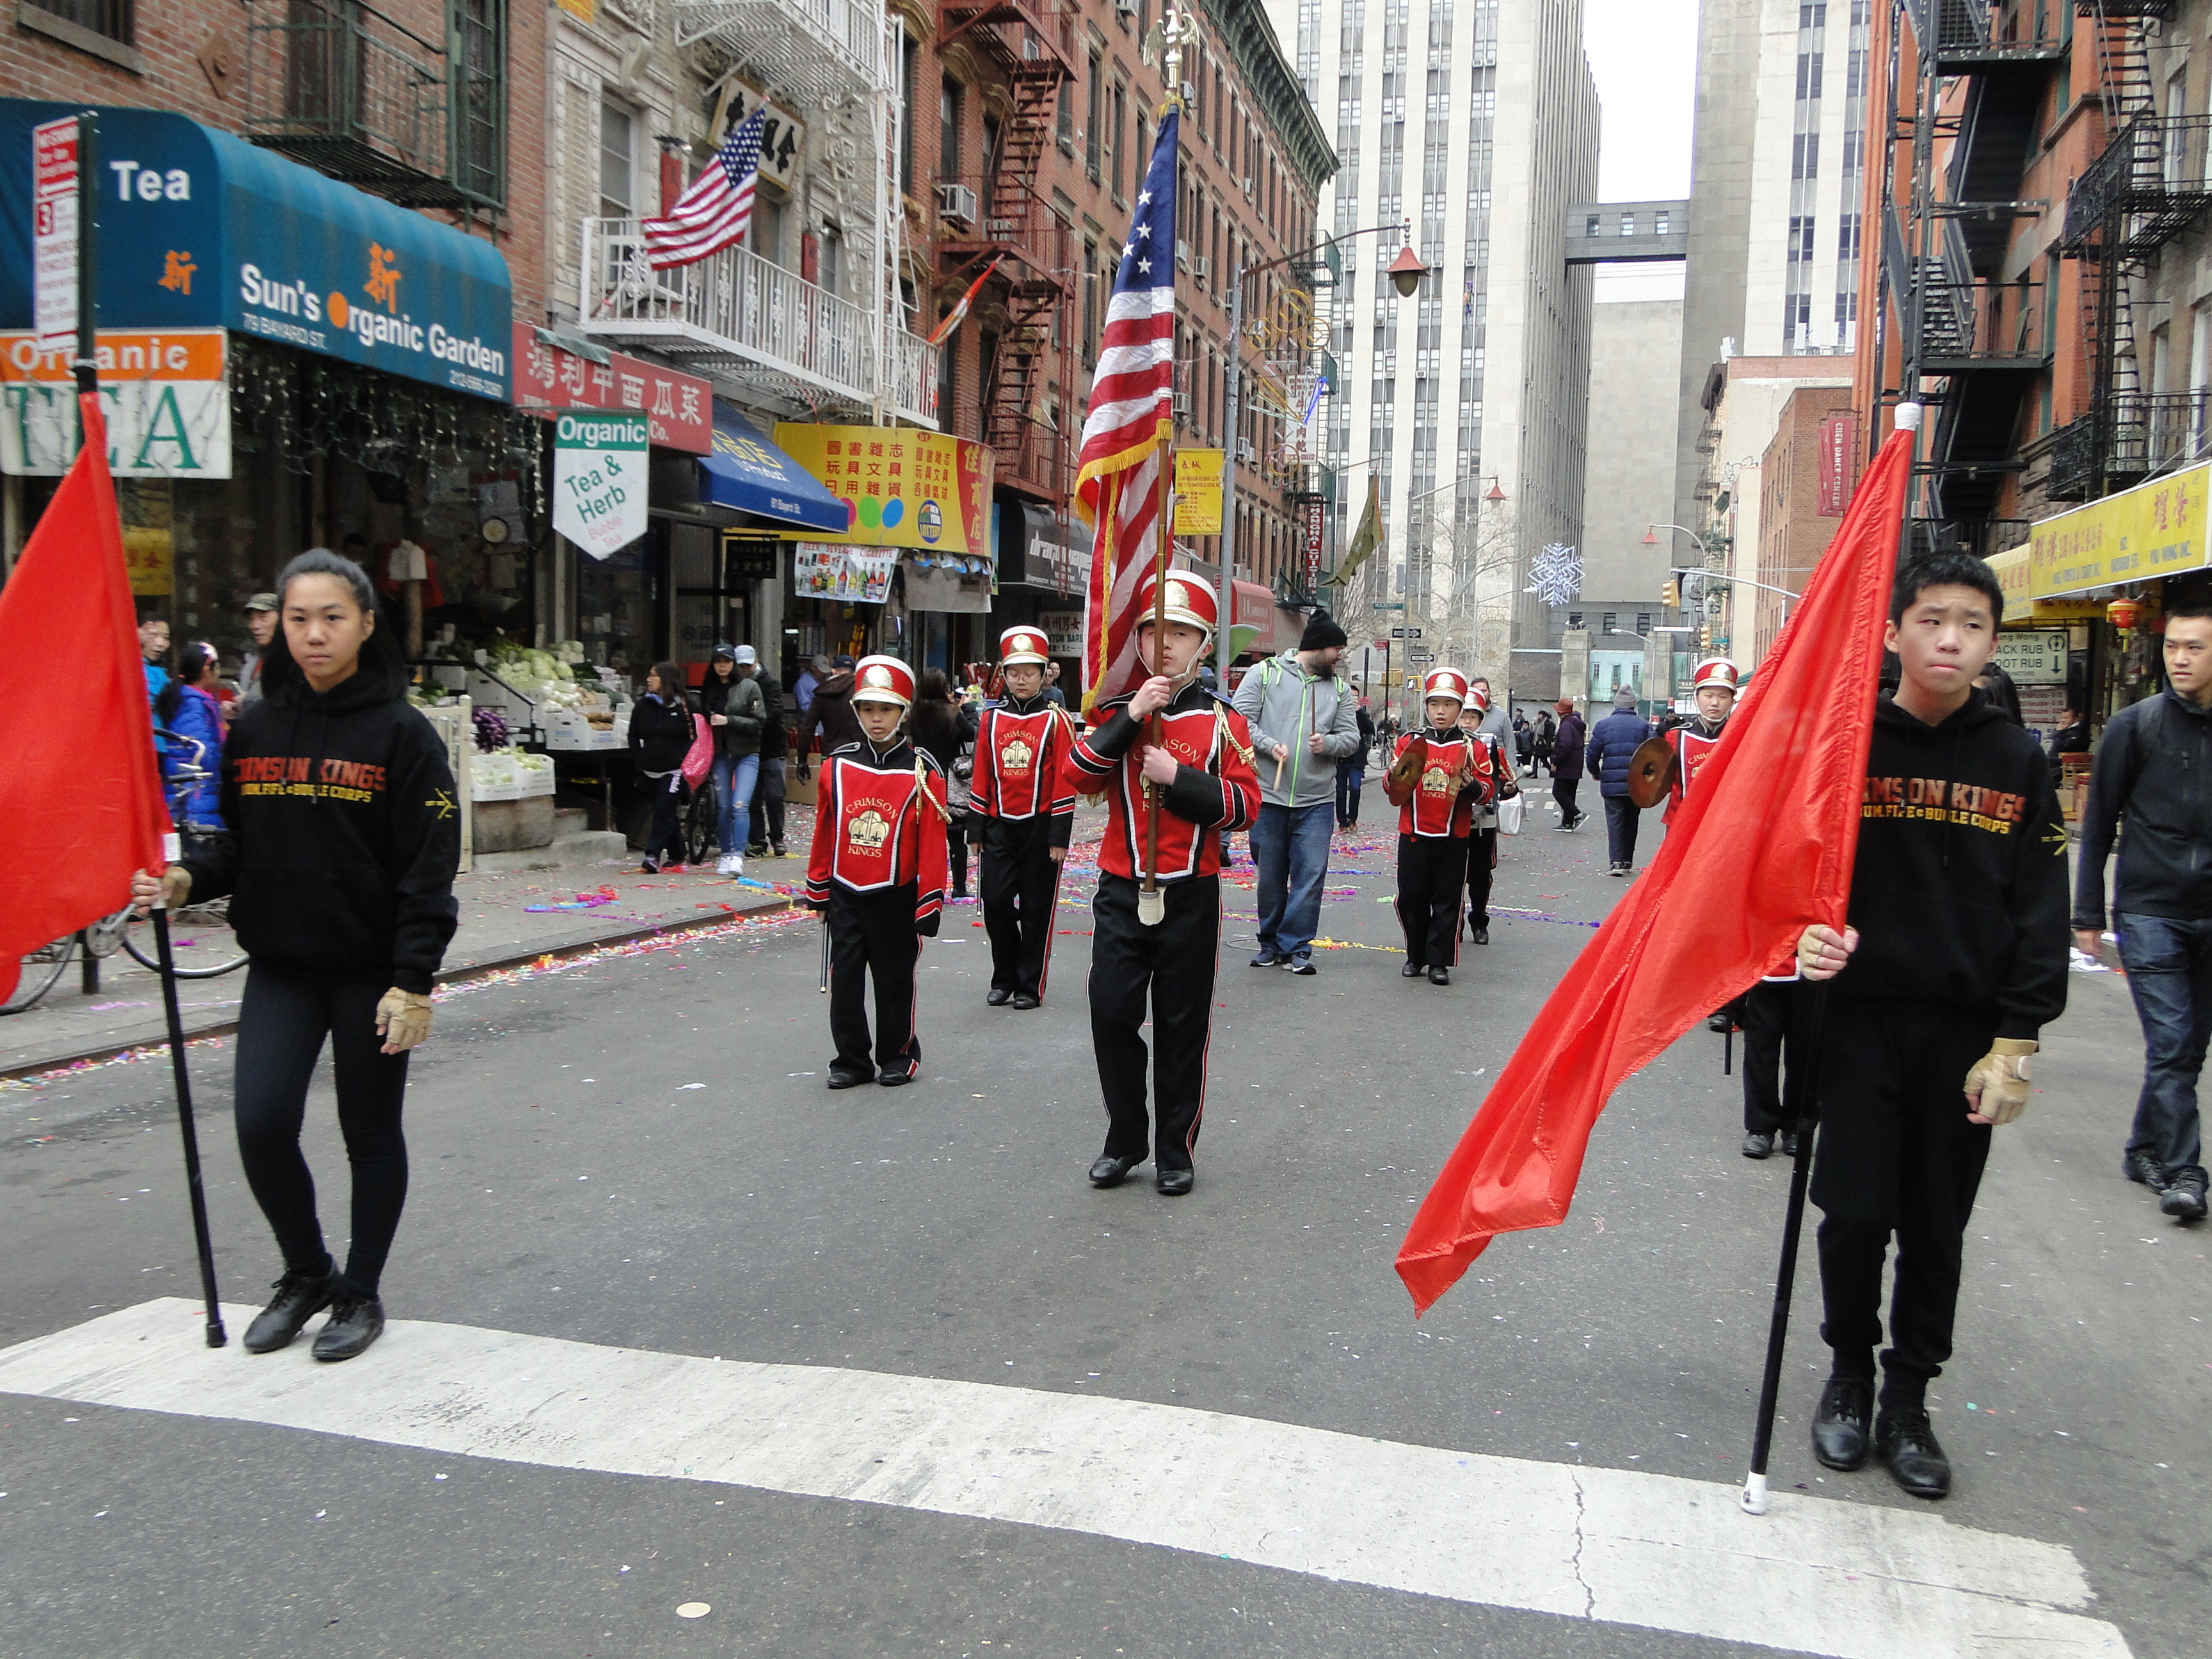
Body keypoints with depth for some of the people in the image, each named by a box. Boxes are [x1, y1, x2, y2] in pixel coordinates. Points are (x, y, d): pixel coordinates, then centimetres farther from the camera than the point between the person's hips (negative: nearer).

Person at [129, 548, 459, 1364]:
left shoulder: (402, 733, -9)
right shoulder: (254, 729, 5)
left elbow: (428, 870, -11)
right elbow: (239, 843, 13)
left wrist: (412, 982, -16)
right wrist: (185, 878, -9)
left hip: (373, 970, -4)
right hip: (280, 967, 4)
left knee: (371, 1132, 8)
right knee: (260, 1121, -6)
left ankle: (361, 1293, 26)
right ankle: (306, 1273, 20)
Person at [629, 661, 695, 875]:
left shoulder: (683, 705, -2)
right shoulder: (642, 705, 10)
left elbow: (694, 734, 0)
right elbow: (634, 736, 14)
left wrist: (685, 760, -9)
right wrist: (638, 761, 5)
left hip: (674, 769, -5)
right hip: (650, 769, 5)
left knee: (664, 811, -12)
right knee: (666, 812, 11)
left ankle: (653, 855, -16)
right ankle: (676, 855, 20)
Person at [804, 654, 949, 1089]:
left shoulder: (922, 773, -9)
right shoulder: (837, 765, 0)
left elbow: (932, 845, -8)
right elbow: (824, 832, 8)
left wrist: (929, 908, -9)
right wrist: (818, 892, 11)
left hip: (895, 899, -2)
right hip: (845, 895, 3)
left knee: (896, 980, 9)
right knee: (845, 979, 5)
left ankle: (899, 1056, 26)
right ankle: (851, 1060, 19)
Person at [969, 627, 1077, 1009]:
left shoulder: (1056, 720, -3)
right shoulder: (990, 718, 7)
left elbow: (1065, 780, -5)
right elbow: (982, 775, 10)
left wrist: (1059, 835, -8)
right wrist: (978, 829, 7)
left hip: (1039, 826, -3)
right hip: (999, 826, 3)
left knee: (1036, 908, 4)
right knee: (996, 901, 0)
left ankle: (1030, 985, 15)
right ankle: (1004, 978, 17)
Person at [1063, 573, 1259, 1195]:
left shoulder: (1223, 720, 1)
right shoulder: (1118, 710, 6)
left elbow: (1244, 807, -7)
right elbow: (1075, 776, -10)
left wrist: (1177, 776, -18)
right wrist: (1131, 716, -18)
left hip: (1191, 895, -1)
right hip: (1121, 891, 2)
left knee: (1182, 1027, 6)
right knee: (1112, 1013, 0)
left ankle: (1176, 1152, 19)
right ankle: (1125, 1141, 19)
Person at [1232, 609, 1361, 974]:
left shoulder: (1338, 688, 13)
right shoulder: (1265, 673, 3)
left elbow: (1351, 736, 11)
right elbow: (1240, 717, -3)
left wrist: (1328, 743, -10)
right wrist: (1269, 745, -15)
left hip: (1317, 800, 2)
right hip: (1268, 794, -2)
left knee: (1310, 875, -4)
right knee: (1270, 875, 6)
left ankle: (1297, 946, 4)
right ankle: (1270, 943, 19)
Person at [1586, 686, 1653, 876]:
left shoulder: (1603, 725, -1)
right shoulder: (1644, 725, 1)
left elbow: (1592, 755, 1)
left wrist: (1597, 774, 19)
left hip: (1612, 783, -1)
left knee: (1614, 821, 0)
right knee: (1631, 822, 13)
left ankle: (1616, 861, -11)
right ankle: (1628, 861, 19)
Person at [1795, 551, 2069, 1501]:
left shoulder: (2017, 762, 1)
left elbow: (2041, 913, 1)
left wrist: (2014, 1044, -5)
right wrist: (1809, 937, -18)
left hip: (1965, 1032, 1)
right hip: (1862, 1019, -1)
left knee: (1936, 1230, 9)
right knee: (1854, 1214, 2)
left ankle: (1908, 1400, 25)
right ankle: (1850, 1375, 25)